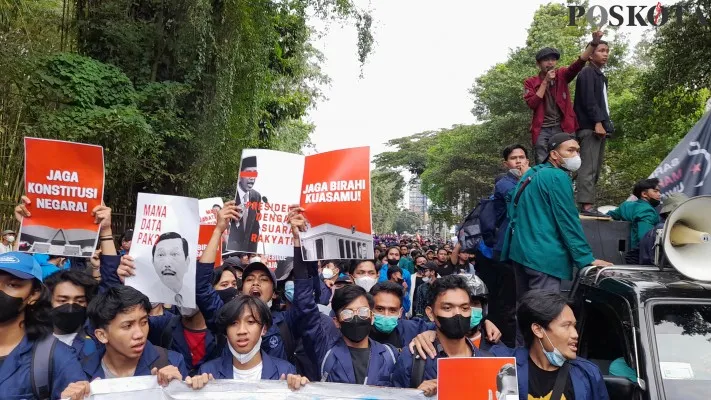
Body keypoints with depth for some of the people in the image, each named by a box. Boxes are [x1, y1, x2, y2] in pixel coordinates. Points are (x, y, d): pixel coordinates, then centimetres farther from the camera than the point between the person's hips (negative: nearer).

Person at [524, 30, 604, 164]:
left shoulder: (562, 75, 8)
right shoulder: (530, 82, 4)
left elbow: (578, 64, -9)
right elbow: (531, 104, -10)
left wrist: (593, 43, -24)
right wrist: (546, 81, -10)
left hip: (563, 128, 1)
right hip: (542, 130, -1)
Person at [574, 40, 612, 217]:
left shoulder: (600, 76, 25)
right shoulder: (587, 73, -4)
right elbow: (588, 100, -15)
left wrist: (606, 124, 16)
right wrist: (598, 122, -21)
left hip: (599, 126, 10)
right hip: (590, 127, -10)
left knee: (595, 169, 7)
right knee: (588, 168, -13)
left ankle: (587, 202, 9)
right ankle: (586, 206, -15)